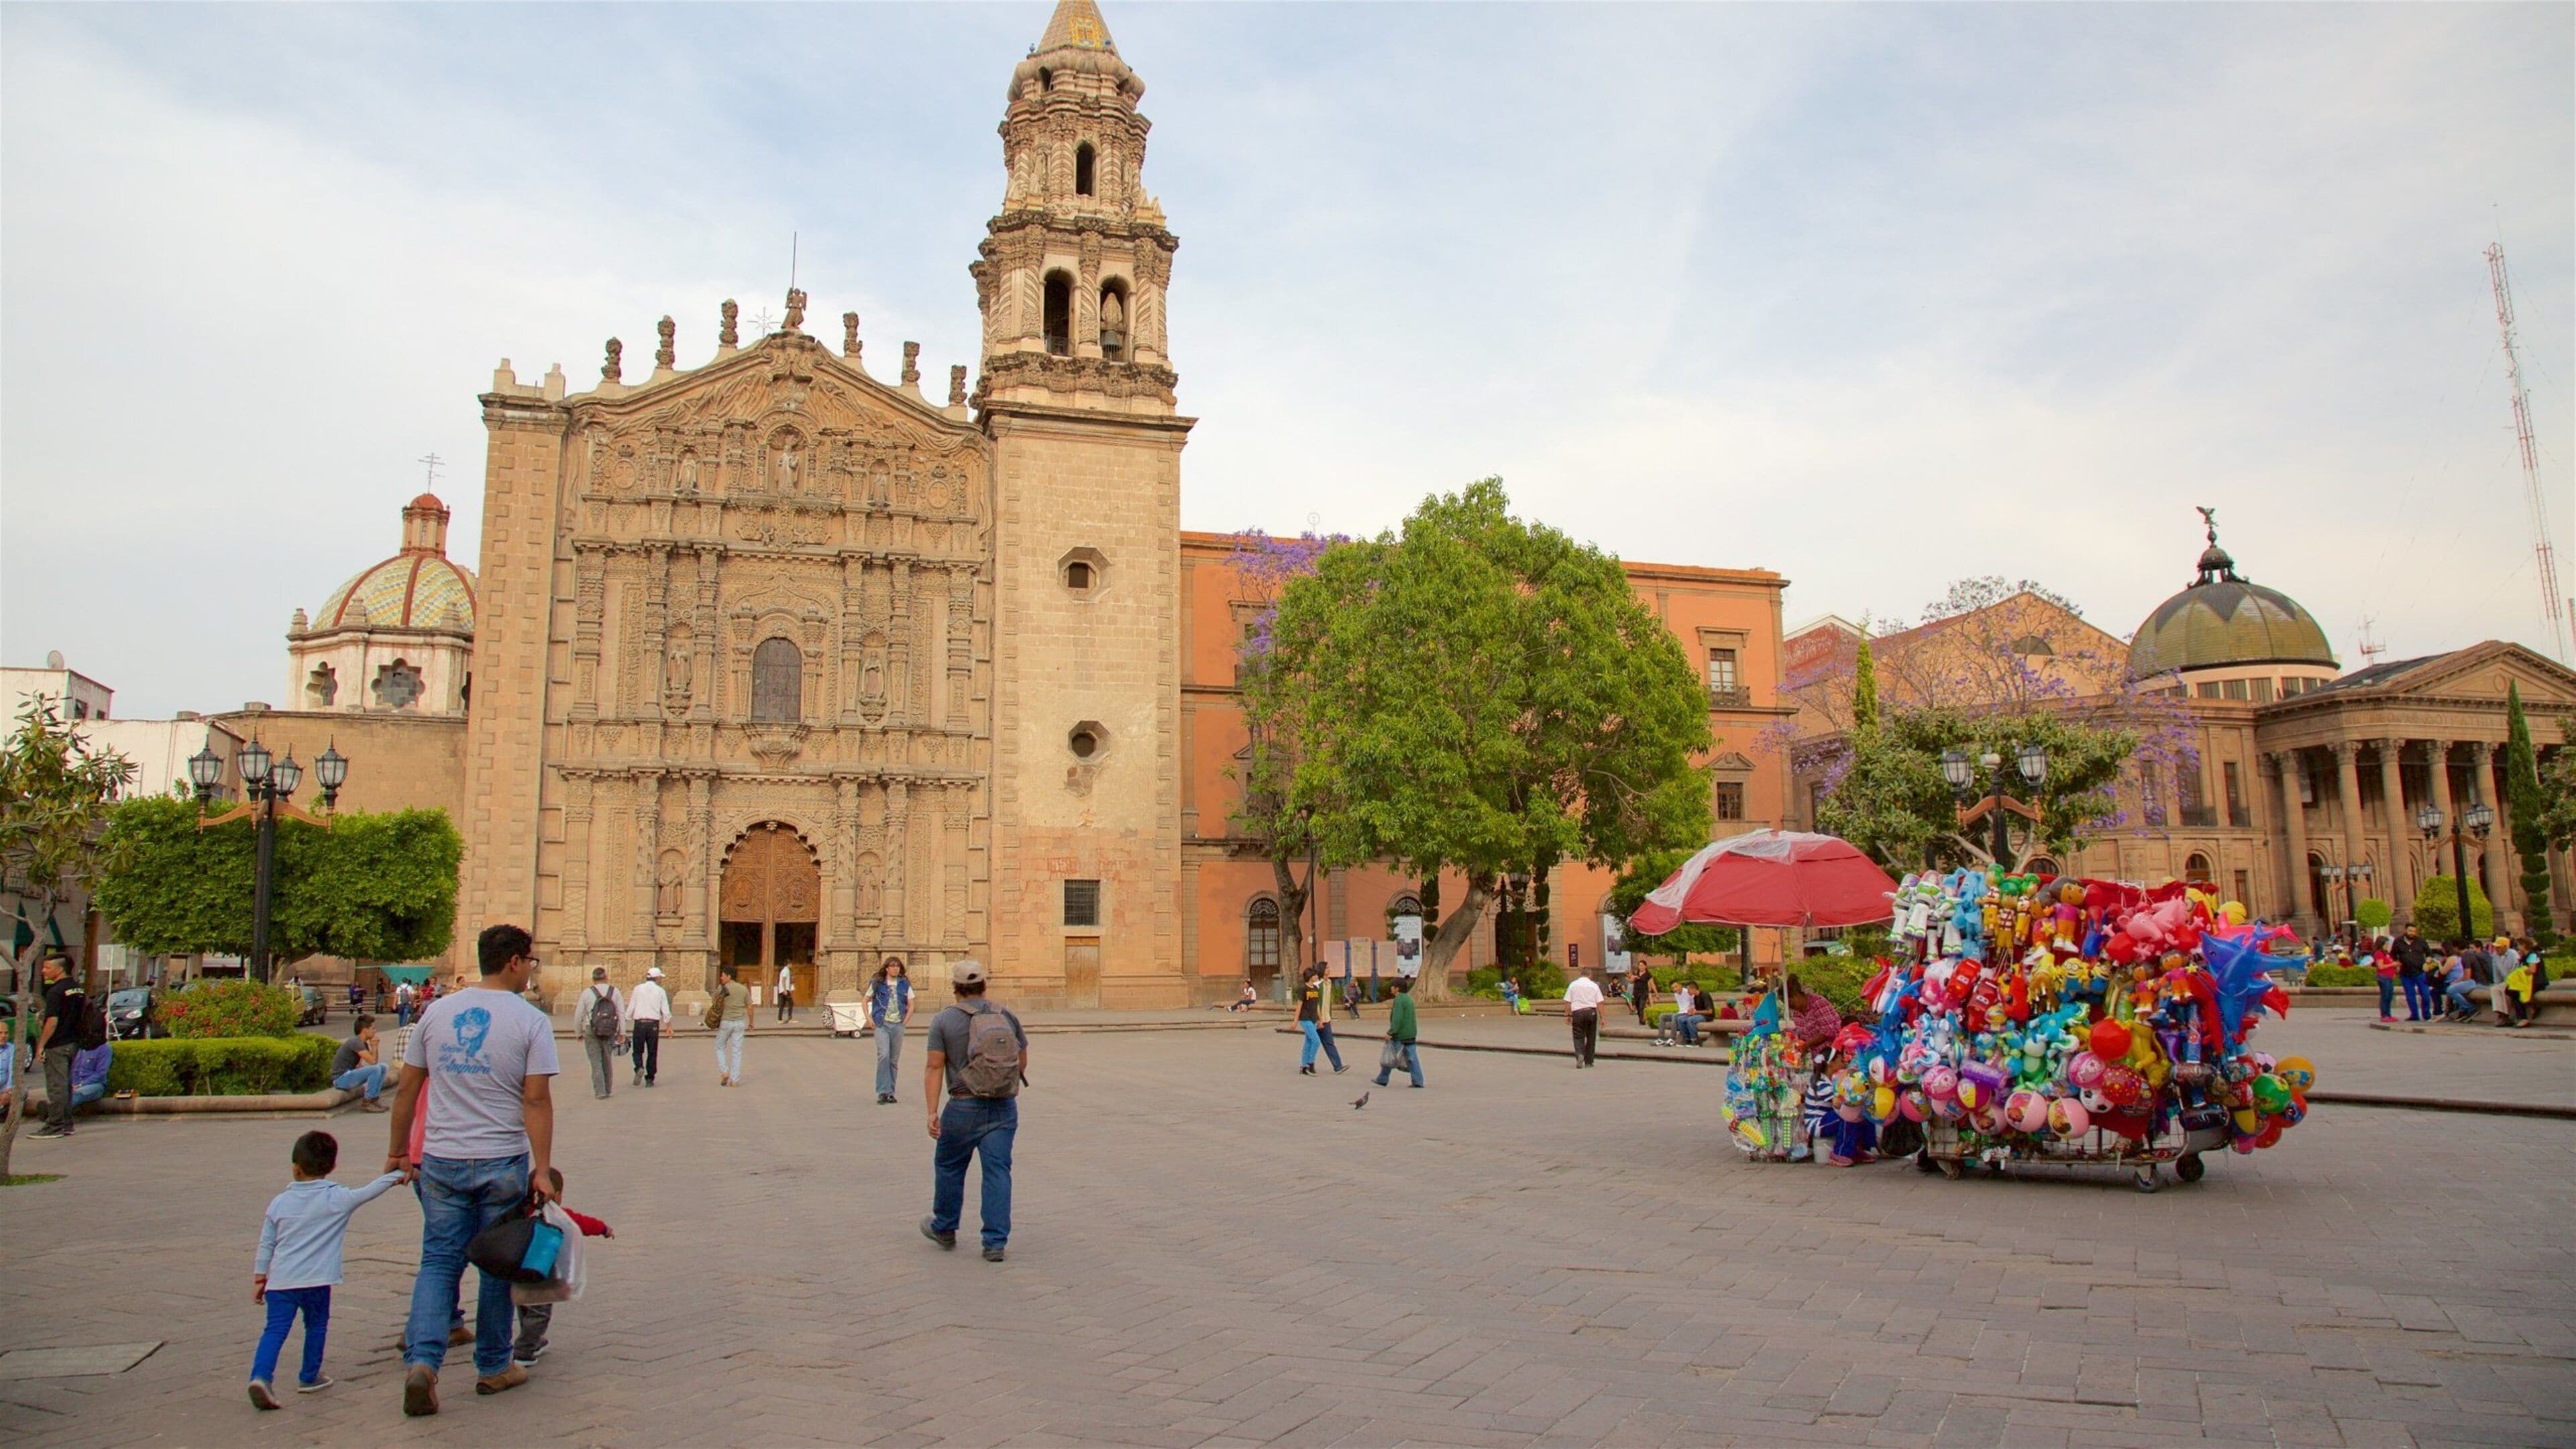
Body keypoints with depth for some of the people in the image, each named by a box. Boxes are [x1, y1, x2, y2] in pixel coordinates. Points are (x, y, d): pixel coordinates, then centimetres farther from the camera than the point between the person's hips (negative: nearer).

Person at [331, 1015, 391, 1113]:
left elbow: (374, 1061, 10)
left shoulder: (364, 1044, 11)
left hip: (349, 1074, 9)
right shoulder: (355, 1042, -19)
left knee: (383, 1067, 6)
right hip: (341, 1078, -9)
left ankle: (375, 1098, 5)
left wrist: (374, 1047, -2)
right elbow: (373, 1062, -22)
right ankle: (367, 1103, -16)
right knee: (376, 1069, -24)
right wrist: (374, 1046, -7)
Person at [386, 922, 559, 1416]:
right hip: (502, 1163, -3)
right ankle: (493, 1367, 21)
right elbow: (537, 1101, -13)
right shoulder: (530, 1022, -9)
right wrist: (543, 1169, -8)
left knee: (439, 1261, 10)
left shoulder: (437, 1011, 5)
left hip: (442, 1161, 3)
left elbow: (407, 1089, 9)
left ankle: (422, 1361, -6)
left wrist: (398, 1150, 21)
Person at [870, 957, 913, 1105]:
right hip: (882, 1025, -2)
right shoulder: (878, 984, 3)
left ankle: (890, 1092, 14)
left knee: (894, 1060, 6)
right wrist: (869, 1019, 1)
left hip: (898, 1026, 3)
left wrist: (904, 1022, 1)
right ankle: (883, 1092, -14)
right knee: (883, 1056, -17)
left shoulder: (905, 985, 8)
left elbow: (911, 1006, 12)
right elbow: (866, 1001, 12)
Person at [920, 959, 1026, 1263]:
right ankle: (995, 1242, 2)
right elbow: (1023, 1061, 12)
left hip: (964, 1106, -2)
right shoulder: (1006, 1016, 5)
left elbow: (934, 1067, -9)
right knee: (997, 1171, 4)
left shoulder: (944, 1021, -4)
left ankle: (944, 1229, 33)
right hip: (1005, 1107, 2)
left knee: (949, 1167, 18)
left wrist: (932, 1112, -8)